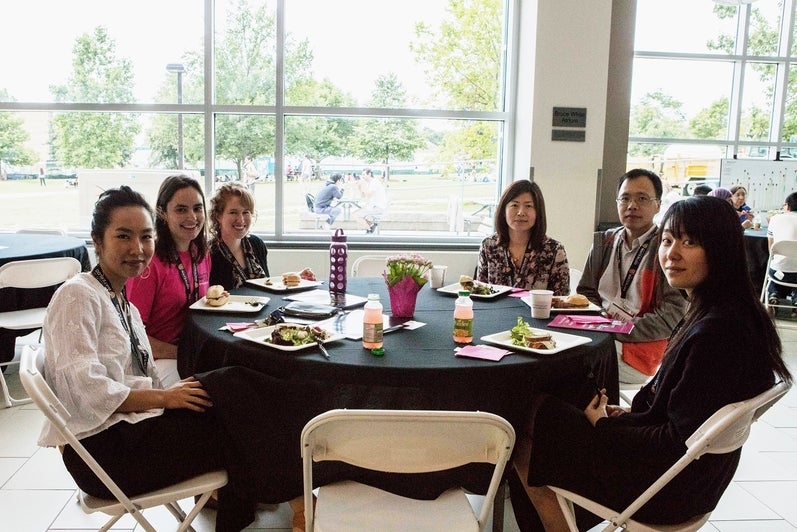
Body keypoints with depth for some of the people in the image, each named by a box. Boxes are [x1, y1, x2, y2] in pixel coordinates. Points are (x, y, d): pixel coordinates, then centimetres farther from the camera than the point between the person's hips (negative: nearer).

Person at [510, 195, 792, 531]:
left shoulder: (715, 333, -29)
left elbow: (681, 443, -25)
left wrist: (606, 424, -12)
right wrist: (629, 414, 2)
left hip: (668, 490, -9)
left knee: (524, 444, -1)